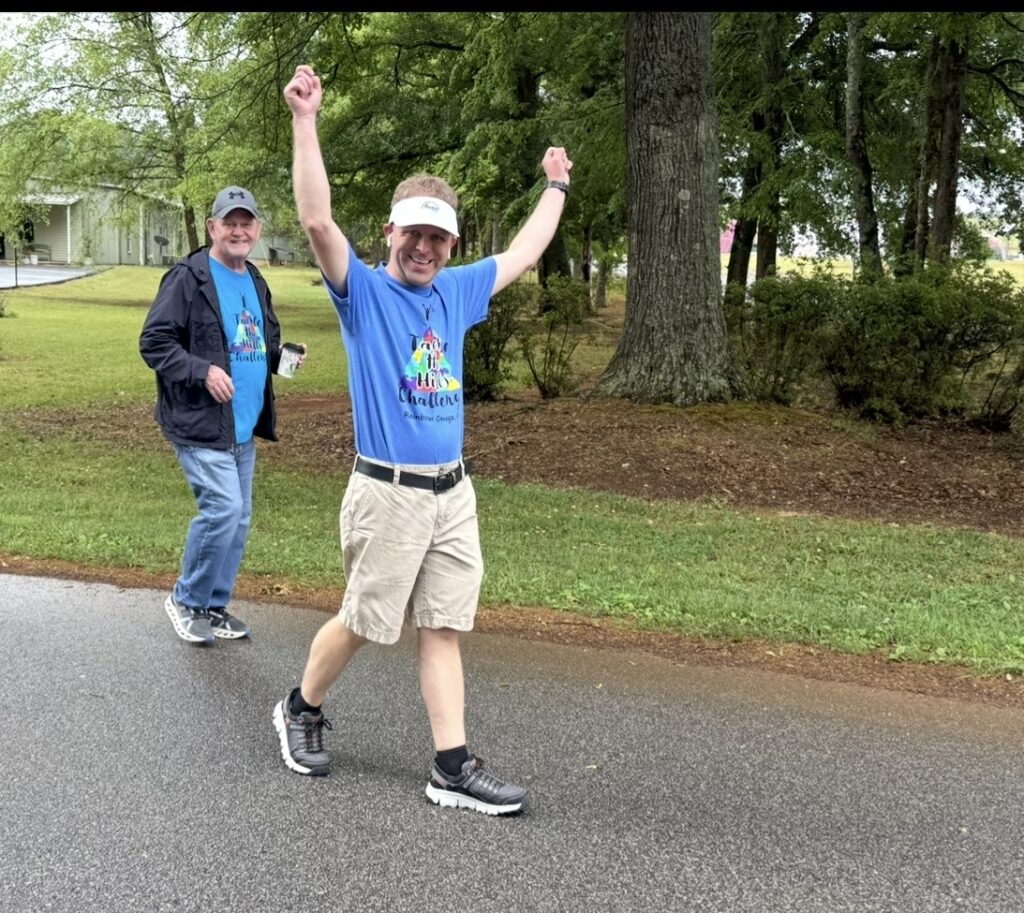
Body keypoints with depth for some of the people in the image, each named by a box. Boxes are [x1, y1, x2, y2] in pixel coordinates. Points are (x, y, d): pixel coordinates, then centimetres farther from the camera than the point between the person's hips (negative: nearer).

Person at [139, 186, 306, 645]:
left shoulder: (256, 283, 14)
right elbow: (153, 342, -13)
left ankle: (215, 607, 25)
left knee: (238, 519, 11)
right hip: (200, 422, -8)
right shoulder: (187, 278, -10)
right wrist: (202, 371, -24)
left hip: (243, 426, 8)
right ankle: (186, 599, 6)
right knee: (222, 508, -15)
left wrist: (283, 356, 3)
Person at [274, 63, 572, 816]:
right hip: (388, 494, -5)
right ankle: (302, 709, 33)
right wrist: (305, 121, -26)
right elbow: (318, 220, -20)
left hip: (454, 492, 5)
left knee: (442, 628, 6)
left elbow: (525, 254, 26)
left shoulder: (457, 292, 12)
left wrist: (555, 187, 35)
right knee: (362, 622, 7)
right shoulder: (363, 289, -4)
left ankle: (454, 769, 9)